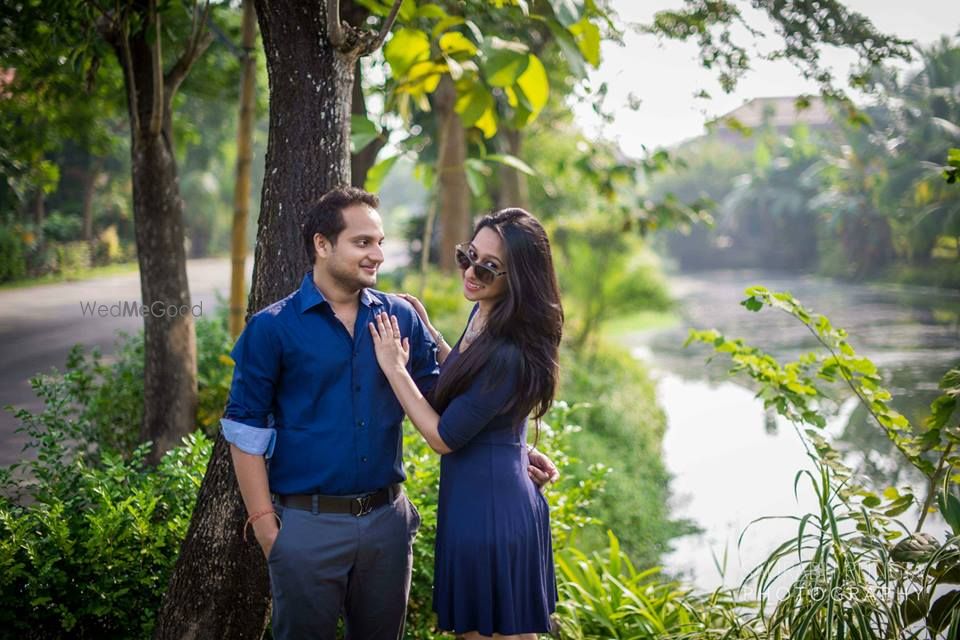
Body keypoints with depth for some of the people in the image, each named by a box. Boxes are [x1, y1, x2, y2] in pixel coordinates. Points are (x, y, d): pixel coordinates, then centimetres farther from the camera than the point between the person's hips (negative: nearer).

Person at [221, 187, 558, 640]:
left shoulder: (400, 317, 3)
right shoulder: (272, 328, -7)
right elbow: (246, 434, -5)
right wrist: (266, 529, -8)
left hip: (388, 518, 3)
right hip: (308, 524, -3)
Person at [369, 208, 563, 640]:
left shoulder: (509, 354, -27)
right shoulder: (482, 315, 2)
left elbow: (443, 437, -19)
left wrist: (395, 368, -14)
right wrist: (426, 333, 14)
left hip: (489, 510, -10)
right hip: (476, 502, 10)